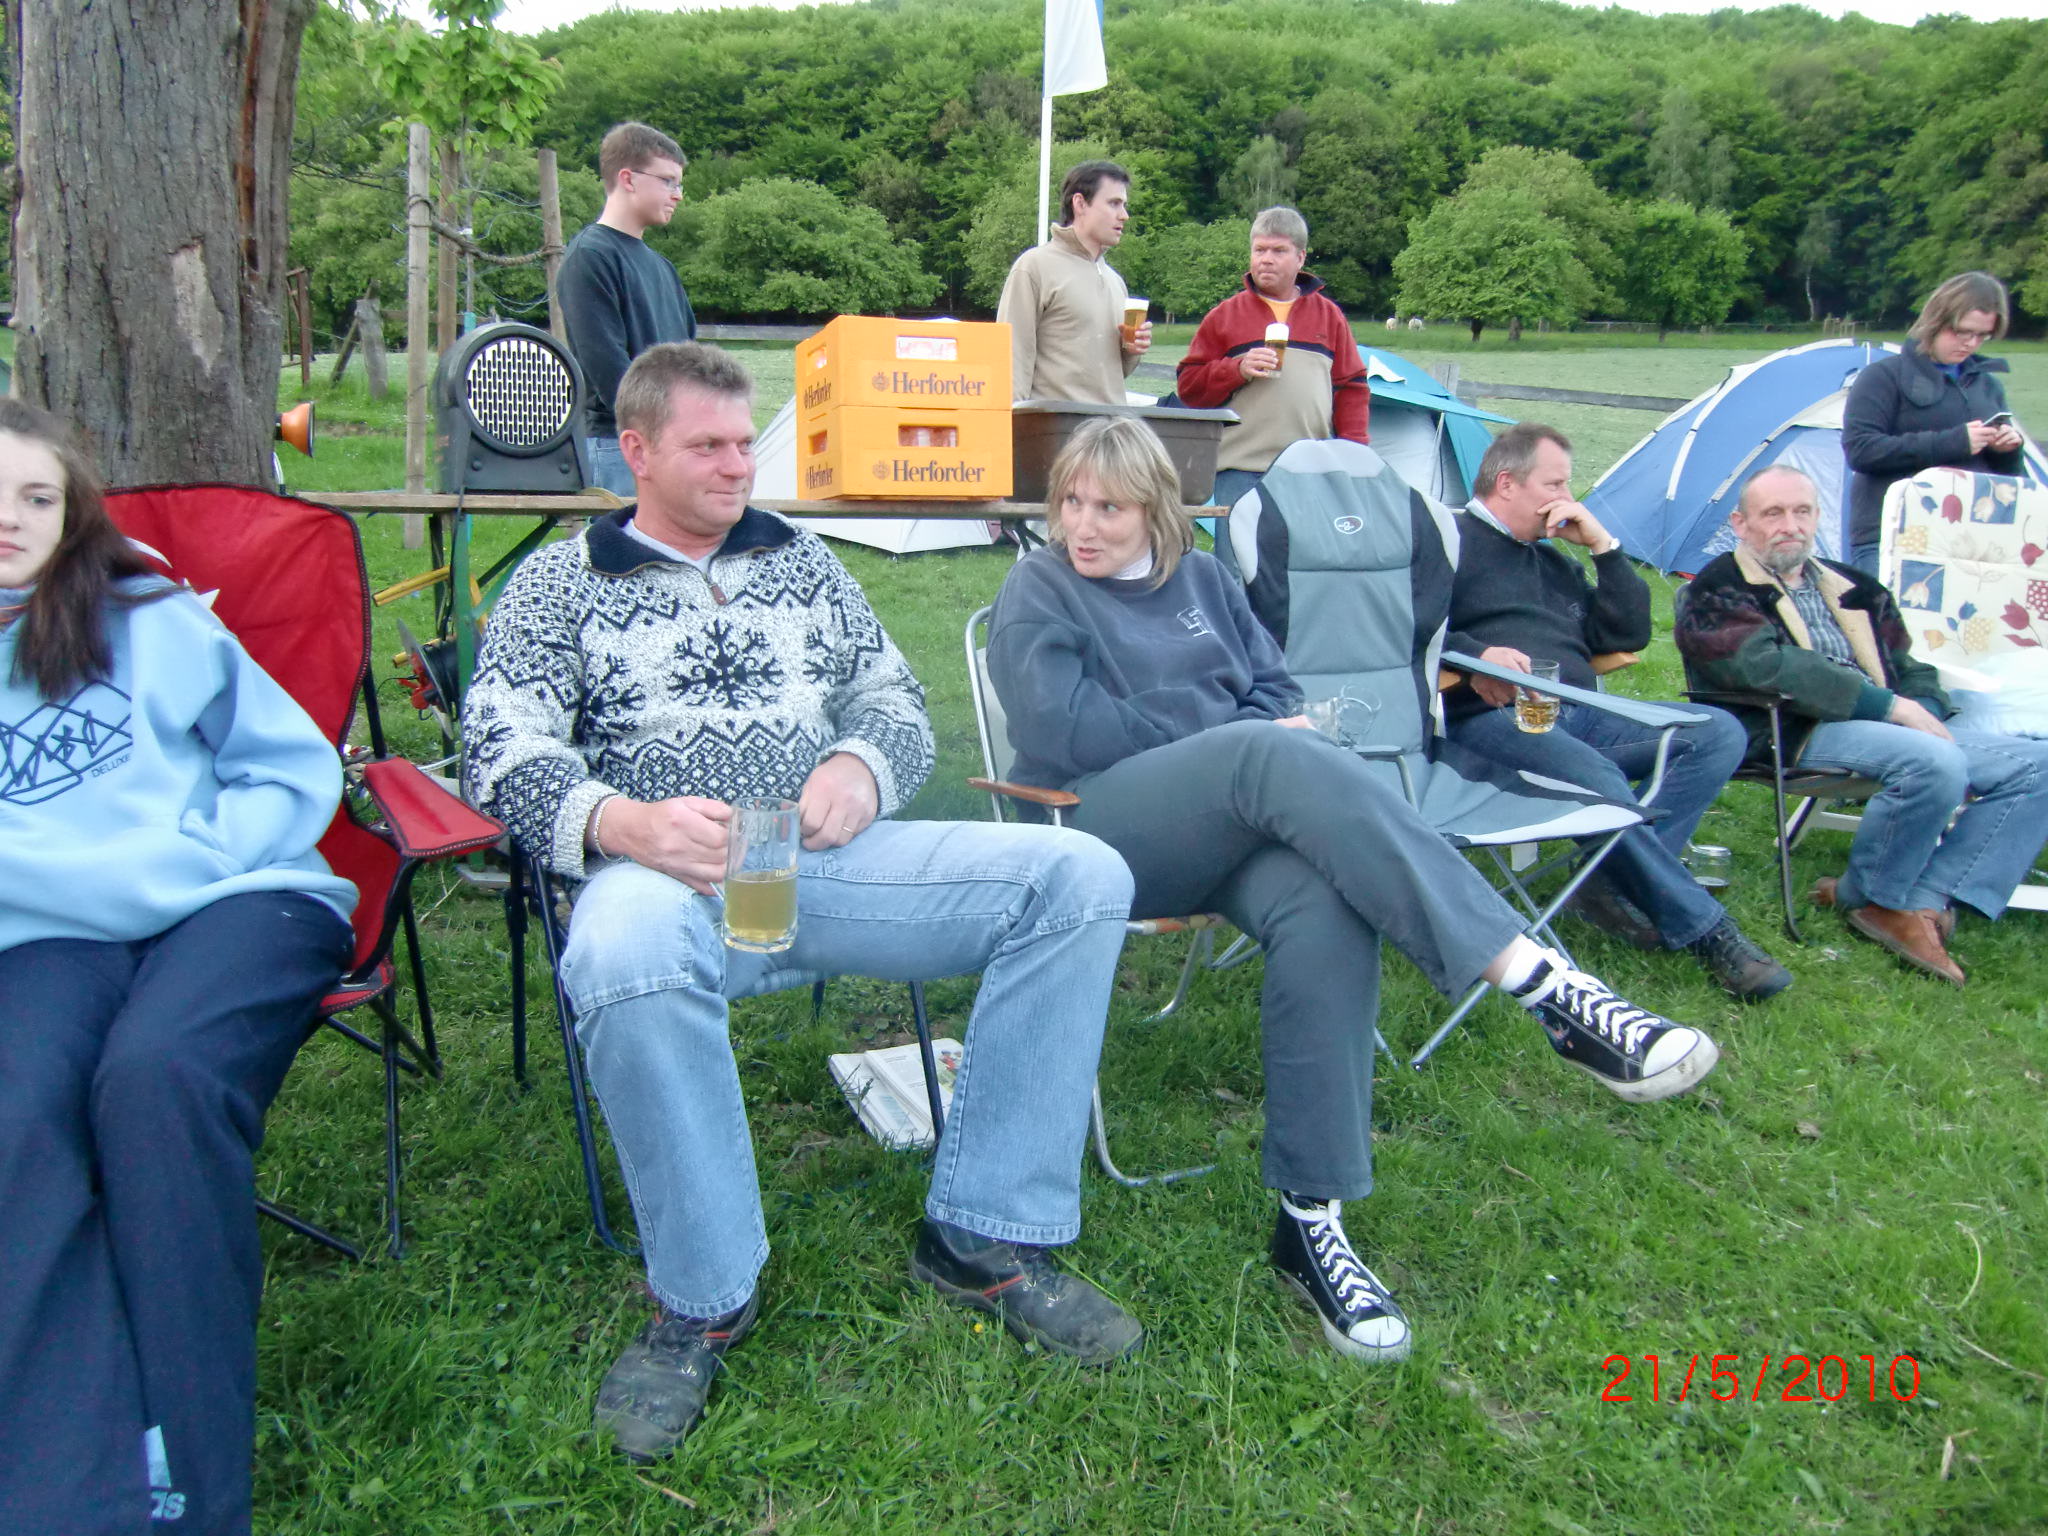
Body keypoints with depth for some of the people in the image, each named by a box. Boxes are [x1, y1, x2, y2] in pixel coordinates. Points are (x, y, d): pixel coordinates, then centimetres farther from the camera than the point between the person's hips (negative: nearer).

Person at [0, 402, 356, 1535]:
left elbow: (298, 767, 14)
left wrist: (189, 851, -2)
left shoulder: (150, 621, 15)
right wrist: (126, 877, -6)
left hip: (239, 898, -2)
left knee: (154, 1075, -33)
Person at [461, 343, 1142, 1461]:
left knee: (1081, 875, -17)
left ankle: (981, 1236, -10)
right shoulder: (560, 583, 13)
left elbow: (897, 700, 21)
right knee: (626, 951, -42)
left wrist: (860, 769, -4)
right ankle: (704, 1298, -18)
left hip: (829, 857, 4)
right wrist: (618, 822, -21)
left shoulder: (800, 560, 24)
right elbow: (503, 749, 0)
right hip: (667, 870, -3)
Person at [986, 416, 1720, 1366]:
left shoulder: (1200, 578, 24)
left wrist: (1247, 757, -6)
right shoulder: (1037, 593, 9)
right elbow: (1061, 730, -7)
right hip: (1100, 833, -4)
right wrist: (1226, 738, -5)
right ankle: (1540, 981, -42)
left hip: (1226, 830, 5)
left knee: (1325, 909, -33)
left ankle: (1311, 1217, -26)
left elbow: (1272, 685, 18)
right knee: (1281, 754, -35)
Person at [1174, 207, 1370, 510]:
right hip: (1241, 471, -1)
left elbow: (1352, 389, 17)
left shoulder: (1330, 316, 16)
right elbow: (1188, 387, 7)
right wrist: (1238, 369, -10)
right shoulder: (1225, 315, 10)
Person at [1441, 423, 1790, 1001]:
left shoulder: (1553, 560, 31)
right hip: (1494, 718, -8)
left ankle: (1615, 883, -21)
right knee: (1598, 778, -36)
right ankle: (1703, 929, -20)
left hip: (1580, 715, 8)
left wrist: (1603, 546, 16)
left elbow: (1628, 635, 24)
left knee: (1719, 733, -11)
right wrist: (1473, 655, -24)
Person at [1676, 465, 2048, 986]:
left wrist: (1922, 713, 1)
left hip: (1884, 726, 8)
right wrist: (1890, 706, -16)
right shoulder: (1721, 591, 1)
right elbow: (1768, 665, -16)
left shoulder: (1854, 589, 25)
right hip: (1792, 731, -8)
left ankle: (1925, 900, -13)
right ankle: (1870, 898, -7)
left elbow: (1913, 670, 26)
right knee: (1934, 763, -32)